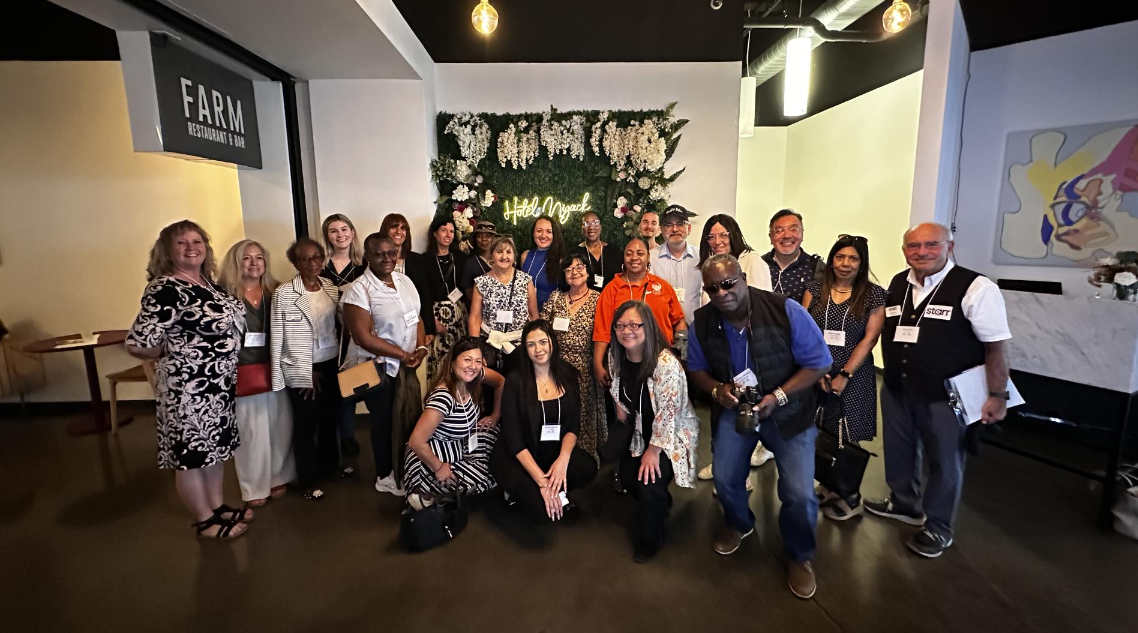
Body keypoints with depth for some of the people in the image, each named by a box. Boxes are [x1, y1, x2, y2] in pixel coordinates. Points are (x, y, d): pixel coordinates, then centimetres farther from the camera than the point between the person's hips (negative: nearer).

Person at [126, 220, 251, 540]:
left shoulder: (207, 280, 5)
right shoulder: (165, 290, -20)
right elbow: (138, 343, -24)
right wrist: (175, 355, -7)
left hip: (220, 382, 8)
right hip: (188, 387, -8)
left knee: (217, 446, 20)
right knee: (192, 453, 8)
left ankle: (217, 506, 37)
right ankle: (205, 521, 24)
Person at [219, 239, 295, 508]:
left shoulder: (275, 292, 7)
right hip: (243, 372, -3)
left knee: (280, 426, 11)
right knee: (251, 431, 6)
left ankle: (279, 478, 29)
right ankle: (255, 488, 21)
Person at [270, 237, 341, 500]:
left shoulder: (332, 288, 2)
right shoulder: (283, 293, -12)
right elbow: (276, 337, -9)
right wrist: (278, 374, -9)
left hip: (331, 365, 4)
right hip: (301, 370, -4)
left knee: (330, 418, 18)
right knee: (305, 424, 10)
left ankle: (329, 466, 39)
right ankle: (309, 480, 26)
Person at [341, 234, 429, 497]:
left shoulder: (404, 280, 4)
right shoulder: (359, 290, -17)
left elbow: (416, 317, 9)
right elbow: (363, 337, -20)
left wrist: (420, 348, -8)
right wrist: (403, 355, -16)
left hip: (407, 365, 6)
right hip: (377, 367, -5)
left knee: (410, 418, 12)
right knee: (384, 421, 10)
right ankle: (385, 476, 31)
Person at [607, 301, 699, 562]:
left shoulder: (666, 363, -30)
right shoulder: (616, 358, -8)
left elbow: (667, 413, -26)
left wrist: (653, 451, -20)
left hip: (674, 433, -7)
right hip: (642, 430, 7)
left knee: (648, 481, -18)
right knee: (627, 475, 3)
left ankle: (650, 539, 13)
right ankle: (660, 505, 39)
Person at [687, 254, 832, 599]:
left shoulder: (785, 310, -24)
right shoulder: (701, 322, -14)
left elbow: (818, 362, -15)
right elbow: (696, 369, 2)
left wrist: (777, 397, -25)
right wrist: (717, 389, -19)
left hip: (788, 409, -2)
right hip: (733, 408, 3)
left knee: (799, 494, -7)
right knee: (724, 479, 3)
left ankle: (800, 555, 27)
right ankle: (739, 523, 42)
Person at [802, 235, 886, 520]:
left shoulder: (874, 294, -2)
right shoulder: (815, 289, 4)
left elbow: (870, 338, -6)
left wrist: (844, 375, -11)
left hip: (853, 377, -2)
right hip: (814, 374, 3)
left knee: (846, 438, 4)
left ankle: (851, 497, 22)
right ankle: (830, 486, 29)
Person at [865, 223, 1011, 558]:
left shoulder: (975, 288, -15)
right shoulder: (896, 285, 3)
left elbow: (995, 346, -13)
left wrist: (997, 396, -13)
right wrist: (889, 378, 12)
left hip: (945, 394, -5)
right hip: (896, 389, 6)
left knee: (944, 462, 12)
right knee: (899, 451, 21)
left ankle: (938, 529, 33)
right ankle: (905, 503, 46)